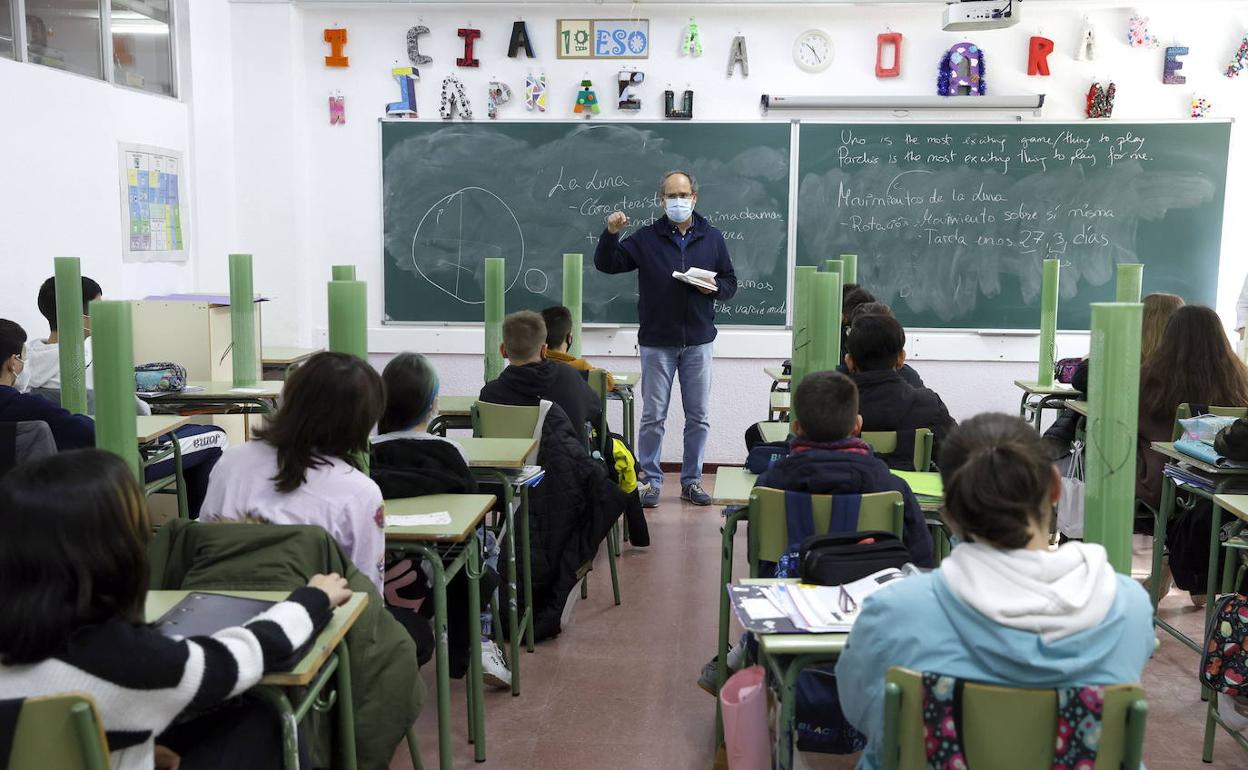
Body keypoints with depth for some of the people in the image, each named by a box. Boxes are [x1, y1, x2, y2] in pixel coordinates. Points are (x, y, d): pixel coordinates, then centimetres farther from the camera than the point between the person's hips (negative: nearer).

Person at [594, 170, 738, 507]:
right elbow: (606, 264, -1)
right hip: (657, 342, -2)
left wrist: (714, 288, -12)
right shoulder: (646, 238, 1)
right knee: (653, 416, 4)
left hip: (698, 342, 2)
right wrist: (610, 234, -19)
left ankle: (691, 480, 21)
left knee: (699, 416, 8)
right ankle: (649, 481, 16)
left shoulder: (712, 238, 6)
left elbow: (730, 283, 10)